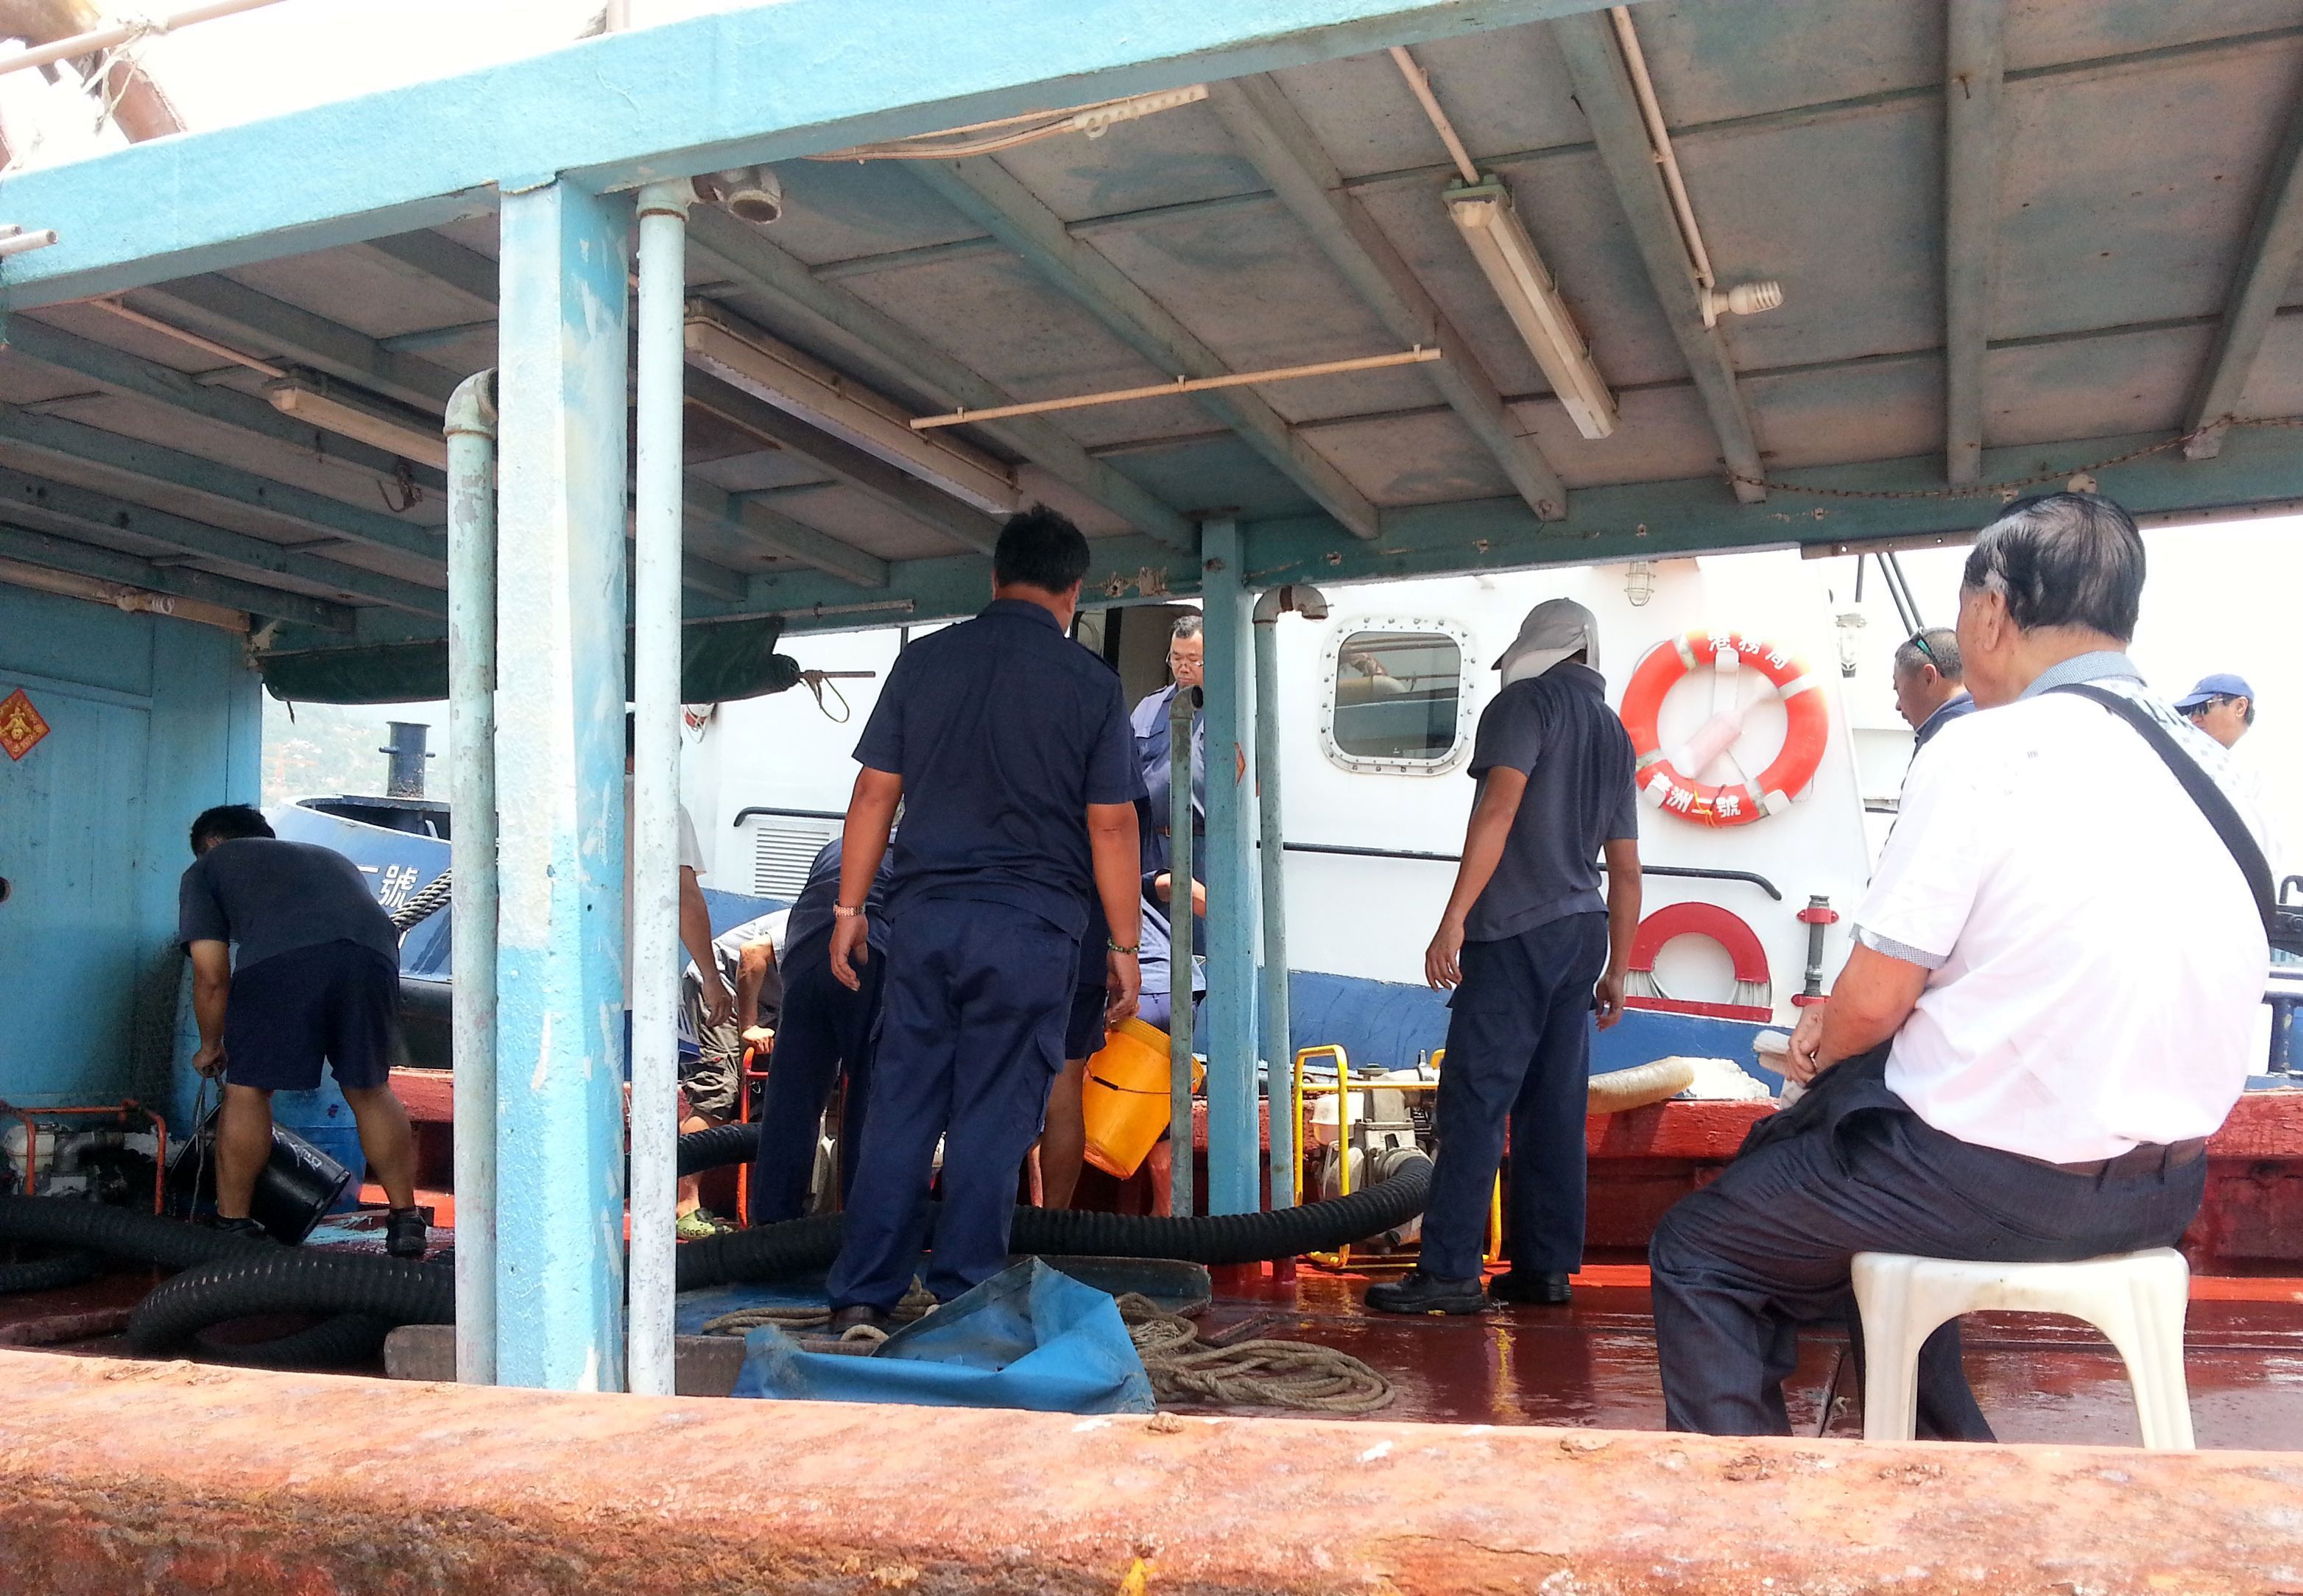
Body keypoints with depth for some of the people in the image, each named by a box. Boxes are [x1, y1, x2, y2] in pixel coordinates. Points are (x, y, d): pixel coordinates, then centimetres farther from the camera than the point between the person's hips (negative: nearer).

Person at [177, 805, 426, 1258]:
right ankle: (406, 1220, 21)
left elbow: (211, 976, 18)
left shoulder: (207, 867, 29)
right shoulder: (329, 857, 42)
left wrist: (211, 1047, 34)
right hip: (375, 949, 4)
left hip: (279, 956, -4)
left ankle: (233, 1226, 20)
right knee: (369, 1090, 19)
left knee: (247, 1089, 13)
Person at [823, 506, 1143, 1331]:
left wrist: (850, 906, 13)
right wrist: (1125, 946, 4)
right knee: (992, 1119, 4)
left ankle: (862, 1293, 11)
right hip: (1031, 925, -2)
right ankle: (962, 1301, 8)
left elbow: (875, 791, 6)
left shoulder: (925, 659, 7)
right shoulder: (1091, 683, -1)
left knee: (901, 1107, 8)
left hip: (924, 916, 3)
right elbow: (1112, 826, -2)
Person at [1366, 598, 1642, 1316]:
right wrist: (1615, 971, 24)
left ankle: (1449, 1271, -11)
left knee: (1474, 1102, -9)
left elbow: (1500, 808, -16)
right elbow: (1626, 869, 20)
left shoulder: (1528, 701, -1)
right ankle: (1545, 1267, 10)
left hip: (1517, 932, -8)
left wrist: (1454, 919, -19)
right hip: (1583, 933, 8)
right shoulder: (1614, 733, 21)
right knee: (1554, 1108, 9)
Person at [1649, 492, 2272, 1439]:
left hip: (1999, 1182, -8)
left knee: (1697, 1253, 9)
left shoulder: (1988, 750, -17)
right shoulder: (2206, 766, 5)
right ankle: (1945, 1449, 35)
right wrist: (1848, 1035, 15)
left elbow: (1873, 1000, -16)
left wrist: (1820, 1049, 8)